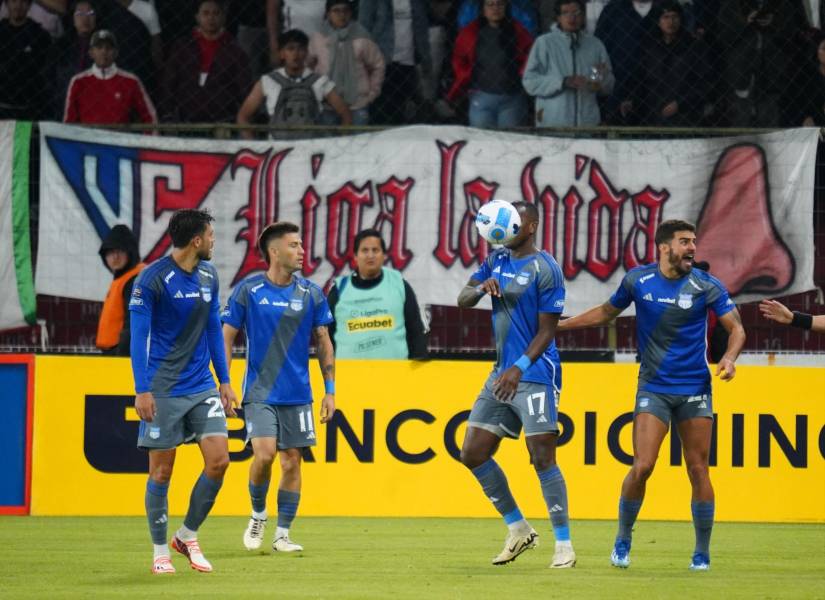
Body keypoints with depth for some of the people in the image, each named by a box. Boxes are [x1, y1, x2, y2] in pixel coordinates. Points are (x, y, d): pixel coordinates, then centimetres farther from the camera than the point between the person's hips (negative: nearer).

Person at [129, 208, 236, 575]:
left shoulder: (209, 275, 8)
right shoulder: (152, 279, -12)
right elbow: (138, 336, -11)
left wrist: (224, 381, 16)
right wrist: (142, 390, -16)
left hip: (202, 388, 6)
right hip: (163, 390, -5)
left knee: (218, 460, -6)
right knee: (161, 470, 0)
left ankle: (188, 535, 12)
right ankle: (160, 552, 12)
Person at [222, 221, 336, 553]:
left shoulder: (310, 293, 3)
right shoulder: (248, 290, -4)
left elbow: (323, 342, 9)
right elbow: (226, 337, 2)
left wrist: (330, 390, 4)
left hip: (297, 394, 3)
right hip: (259, 392, -3)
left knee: (292, 462, 1)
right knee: (264, 454, -17)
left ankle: (282, 535, 10)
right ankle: (258, 516, 8)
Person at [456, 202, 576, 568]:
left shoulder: (545, 269, -11)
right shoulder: (497, 260, 11)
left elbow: (547, 330, -12)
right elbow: (463, 300, 10)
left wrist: (519, 368, -22)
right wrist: (482, 288, -13)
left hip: (535, 375, -8)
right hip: (502, 372, 8)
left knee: (542, 458, -11)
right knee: (473, 453, 5)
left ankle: (564, 545, -4)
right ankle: (518, 530, 17)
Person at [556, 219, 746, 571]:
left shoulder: (706, 286, -4)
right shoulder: (637, 280, 0)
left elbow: (736, 328, -1)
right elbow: (606, 312, 17)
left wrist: (730, 358, -22)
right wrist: (557, 325, 17)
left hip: (695, 387, 0)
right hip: (653, 388, 0)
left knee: (698, 469, -1)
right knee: (642, 466, -12)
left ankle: (702, 554, 11)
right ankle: (622, 540, 9)